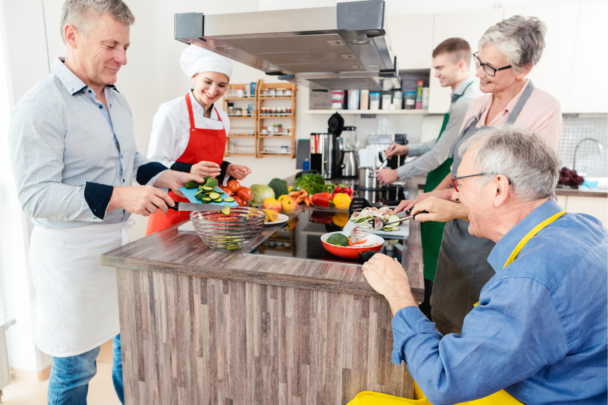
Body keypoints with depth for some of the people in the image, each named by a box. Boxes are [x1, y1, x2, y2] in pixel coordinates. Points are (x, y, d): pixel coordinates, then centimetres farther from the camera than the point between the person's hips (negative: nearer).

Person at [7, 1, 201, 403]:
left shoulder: (117, 99, 8)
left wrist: (163, 176, -1)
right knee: (76, 368, 11)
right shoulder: (41, 107, -17)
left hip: (121, 242, 8)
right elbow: (36, 196, -21)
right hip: (72, 254, -7)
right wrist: (118, 196, -30)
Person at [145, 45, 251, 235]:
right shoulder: (171, 111, -11)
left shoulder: (222, 119, 8)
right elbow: (155, 165, -12)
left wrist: (228, 169, -1)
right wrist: (190, 170, -27)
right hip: (175, 204, -5)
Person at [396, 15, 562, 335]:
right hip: (457, 235, 7)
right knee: (443, 320, 18)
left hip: (494, 238, -6)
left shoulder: (544, 110, -15)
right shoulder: (478, 106, 6)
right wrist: (435, 194, 1)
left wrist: (456, 209, -23)